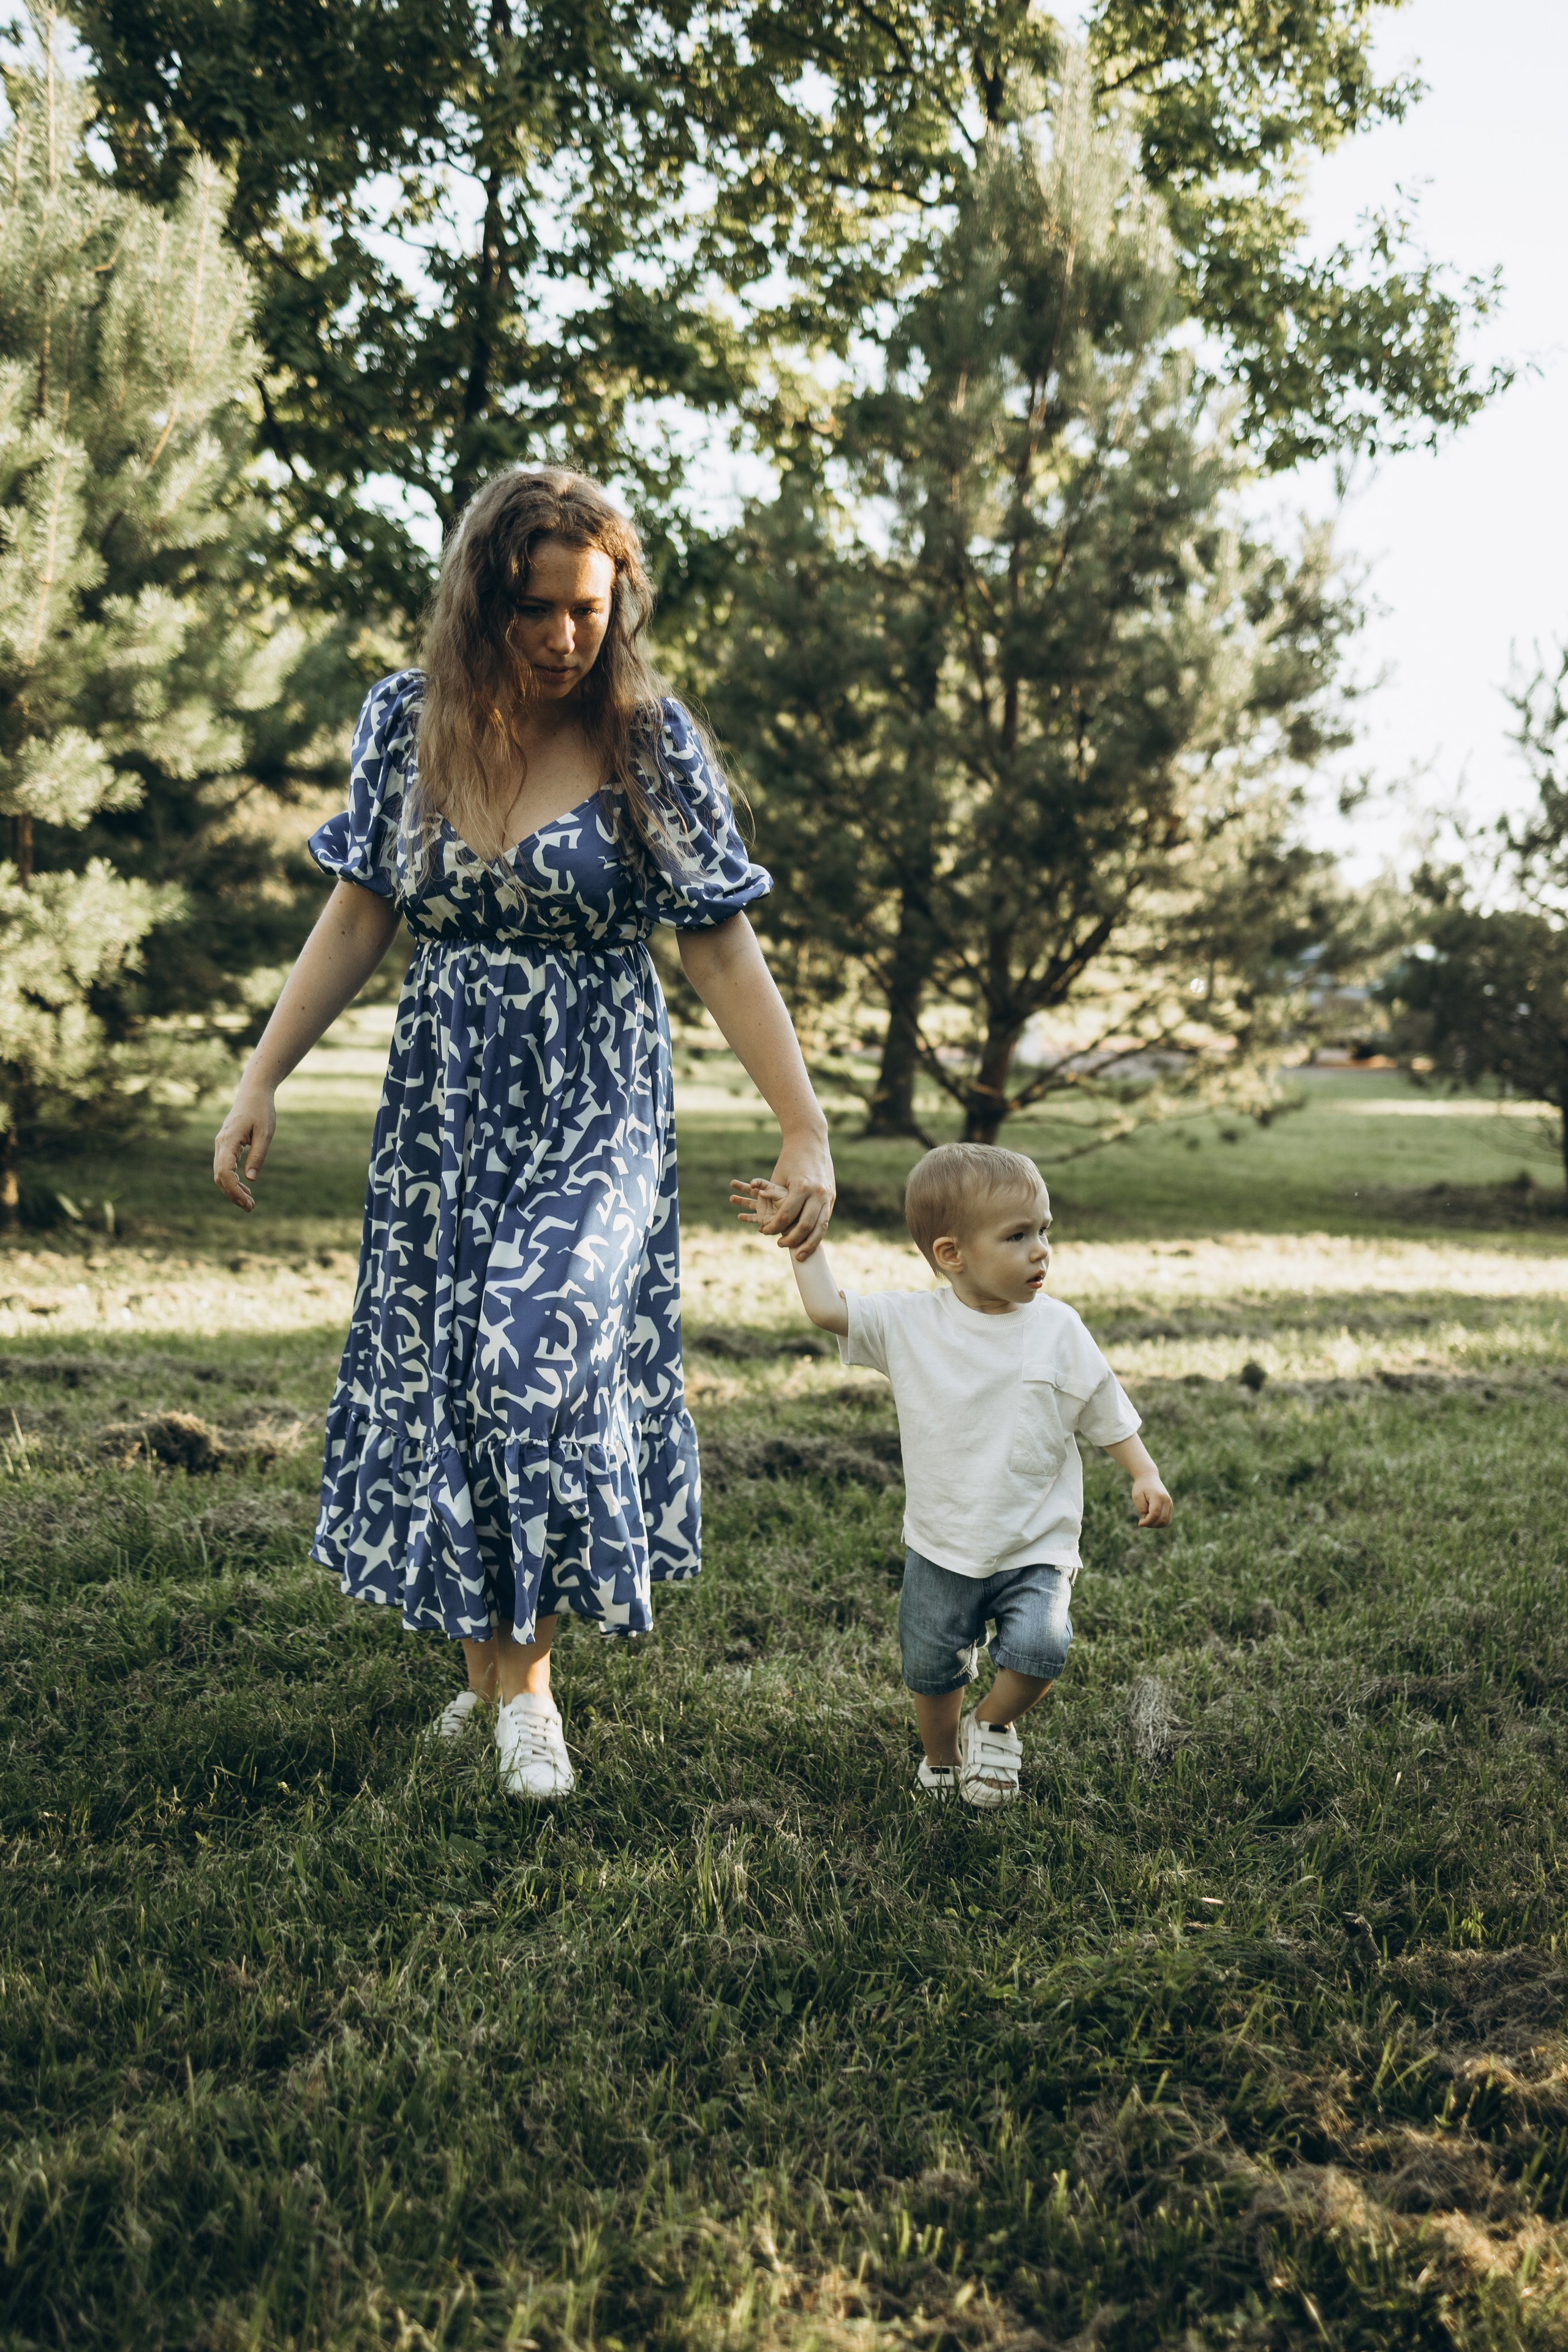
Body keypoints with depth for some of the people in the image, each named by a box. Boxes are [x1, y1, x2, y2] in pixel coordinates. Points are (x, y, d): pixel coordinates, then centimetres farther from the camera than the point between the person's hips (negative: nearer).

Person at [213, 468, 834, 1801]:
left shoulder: (653, 742, -8)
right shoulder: (406, 724, 1)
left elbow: (720, 945, -8)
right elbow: (360, 919, 8)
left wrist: (805, 1127, -13)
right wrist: (263, 1080, 4)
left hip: (596, 1097, -3)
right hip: (444, 1095, 4)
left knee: (542, 1342, -22)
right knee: (439, 1376, 5)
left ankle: (530, 1677, -6)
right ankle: (486, 1671, 22)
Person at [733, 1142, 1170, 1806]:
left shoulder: (1057, 1329, -8)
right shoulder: (909, 1323, -9)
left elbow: (1105, 1412, 1)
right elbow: (829, 1309, -7)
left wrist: (1144, 1476, -8)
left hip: (1036, 1550, -1)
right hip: (941, 1550, 1)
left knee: (1038, 1650, -22)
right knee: (931, 1670, 14)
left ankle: (992, 1728, 9)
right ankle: (941, 1763, 44)